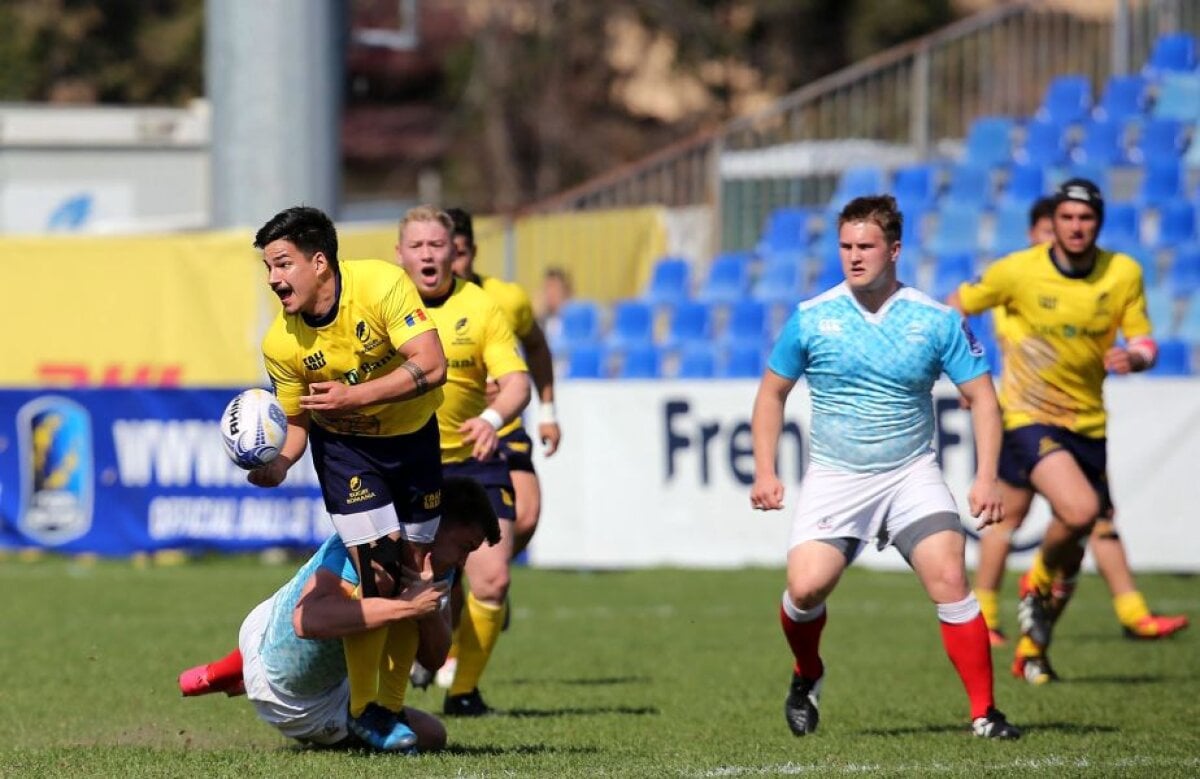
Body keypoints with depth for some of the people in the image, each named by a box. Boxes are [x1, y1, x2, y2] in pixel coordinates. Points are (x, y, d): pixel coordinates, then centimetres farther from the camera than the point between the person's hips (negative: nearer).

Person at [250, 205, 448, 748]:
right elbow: (296, 421, -6)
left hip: (413, 435, 1)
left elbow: (431, 366, -29)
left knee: (412, 575, 5)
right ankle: (363, 710, -4)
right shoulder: (281, 344, -17)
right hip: (344, 445, -1)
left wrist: (353, 397, -31)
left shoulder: (382, 286, -25)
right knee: (377, 571, -15)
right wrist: (276, 464, -27)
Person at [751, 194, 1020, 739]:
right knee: (806, 587, -16)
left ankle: (984, 713, -10)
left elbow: (981, 395, 1)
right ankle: (807, 675, 17)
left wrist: (986, 478, -10)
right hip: (833, 478, 1)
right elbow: (772, 392, 11)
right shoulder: (810, 319, -1)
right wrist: (764, 472, 3)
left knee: (950, 580, -18)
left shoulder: (937, 321, -4)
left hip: (912, 475, 0)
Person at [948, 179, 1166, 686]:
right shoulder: (1018, 271, -11)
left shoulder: (1124, 274, -4)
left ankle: (1032, 649, 30)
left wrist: (1134, 357, -23)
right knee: (1080, 511, -27)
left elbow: (1145, 343, 1)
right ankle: (1038, 582, 5)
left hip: (1087, 422, 4)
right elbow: (956, 306, 3)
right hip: (1027, 415, -4)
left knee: (1071, 550, 10)